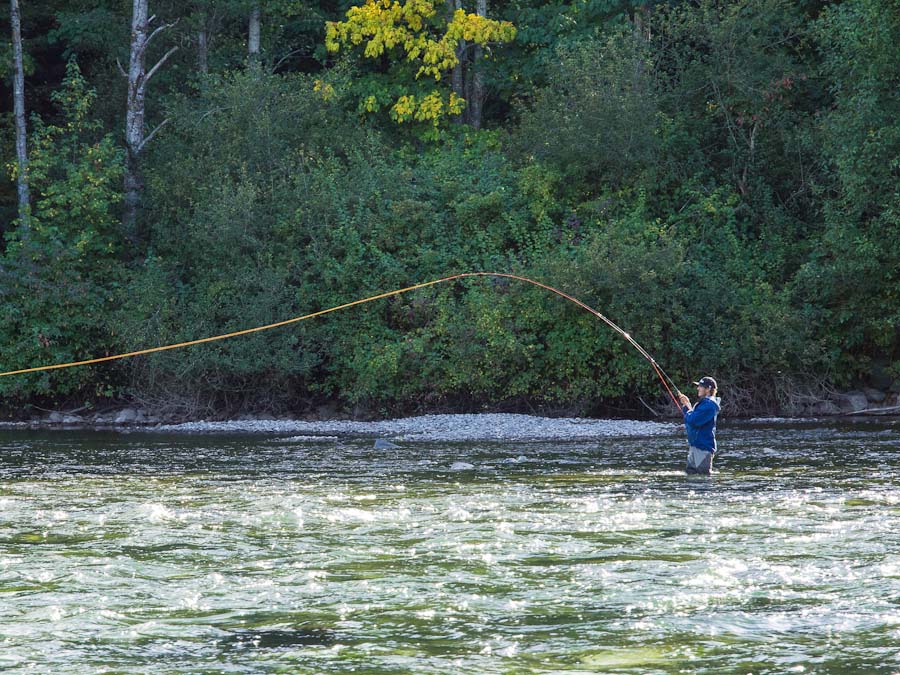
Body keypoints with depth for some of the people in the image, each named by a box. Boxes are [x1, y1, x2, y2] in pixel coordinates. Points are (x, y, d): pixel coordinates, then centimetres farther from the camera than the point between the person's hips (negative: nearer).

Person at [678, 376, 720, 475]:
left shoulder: (709, 405, -18)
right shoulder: (702, 403, 15)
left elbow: (692, 421, -24)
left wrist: (687, 408, -5)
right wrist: (686, 405, 9)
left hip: (703, 448, -11)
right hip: (695, 445, 11)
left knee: (704, 474, -8)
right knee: (689, 472, 14)